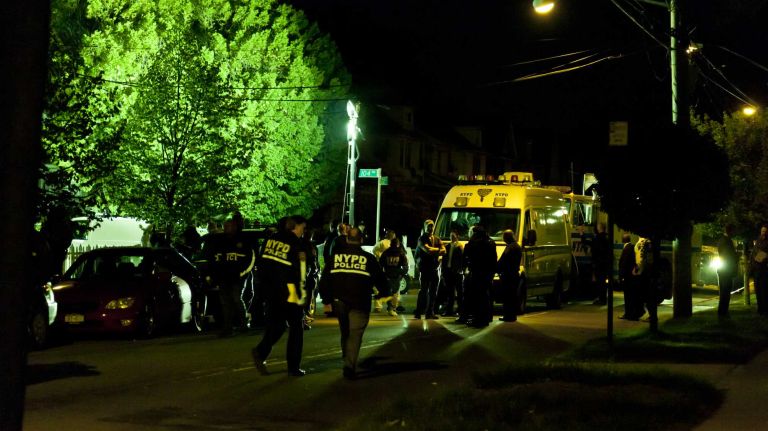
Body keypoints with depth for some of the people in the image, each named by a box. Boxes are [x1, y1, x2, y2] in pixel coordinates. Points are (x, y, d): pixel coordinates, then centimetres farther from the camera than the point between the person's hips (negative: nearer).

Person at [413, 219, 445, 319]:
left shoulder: (437, 239, 16)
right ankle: (418, 312, -4)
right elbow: (427, 249, -18)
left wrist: (433, 251, -11)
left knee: (433, 291, 4)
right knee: (423, 290, -8)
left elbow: (443, 251, 2)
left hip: (434, 268, 5)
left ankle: (430, 312, 9)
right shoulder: (422, 239, -1)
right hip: (424, 267, -5)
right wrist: (438, 249, -2)